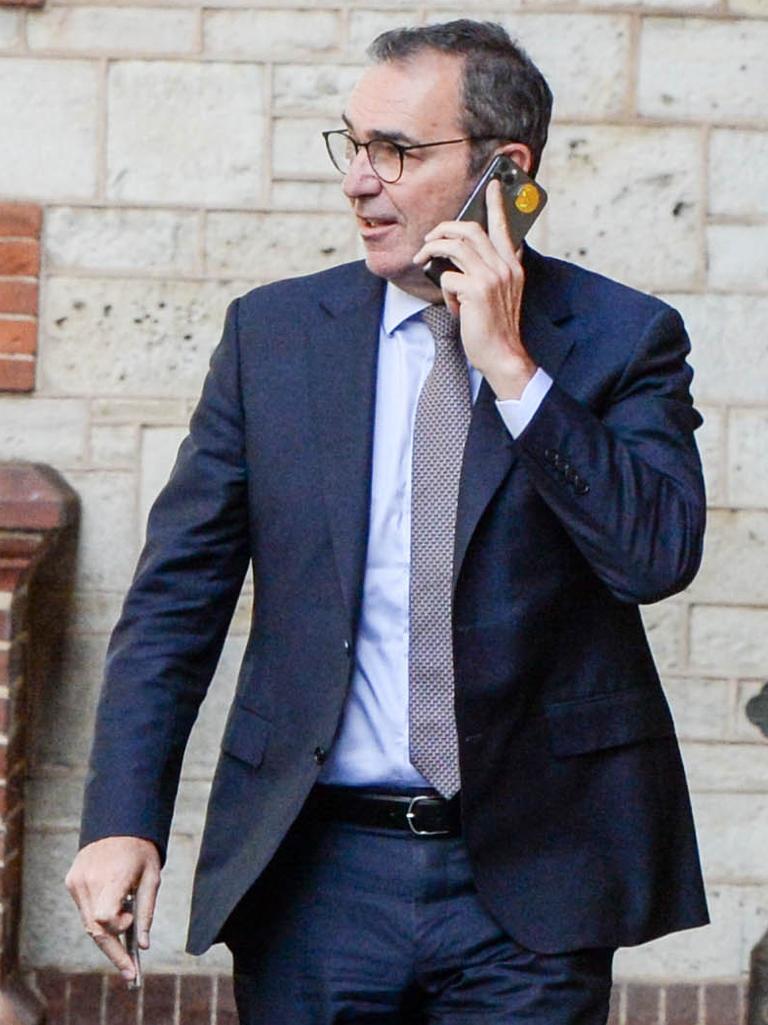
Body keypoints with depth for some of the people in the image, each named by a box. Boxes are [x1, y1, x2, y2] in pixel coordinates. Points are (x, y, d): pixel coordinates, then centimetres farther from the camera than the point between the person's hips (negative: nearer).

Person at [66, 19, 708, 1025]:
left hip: (527, 876, -1)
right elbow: (177, 592, 5)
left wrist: (510, 367, -15)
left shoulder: (623, 339, 1)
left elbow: (659, 554, -14)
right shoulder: (272, 330, 6)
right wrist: (121, 819, -4)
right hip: (316, 875, 2)